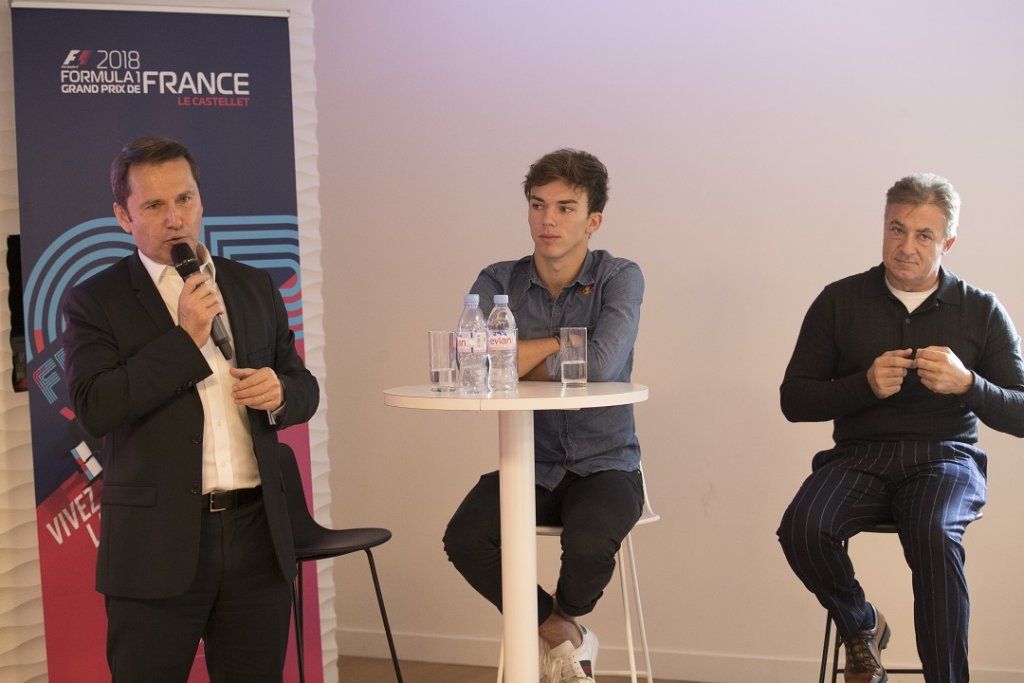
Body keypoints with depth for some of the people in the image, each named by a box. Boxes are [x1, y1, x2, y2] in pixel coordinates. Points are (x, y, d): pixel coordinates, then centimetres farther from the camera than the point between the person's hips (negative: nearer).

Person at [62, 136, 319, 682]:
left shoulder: (255, 288, 13)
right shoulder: (95, 301, -1)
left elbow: (304, 387, 19)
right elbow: (94, 408, -13)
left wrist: (280, 393, -5)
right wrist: (185, 339, -15)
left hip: (257, 536, 4)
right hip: (157, 547, -4)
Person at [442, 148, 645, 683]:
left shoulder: (620, 279, -5)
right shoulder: (499, 282, 2)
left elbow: (601, 365, -24)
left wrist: (521, 363, -11)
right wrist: (558, 342, -14)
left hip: (605, 465, -2)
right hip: (530, 466, 3)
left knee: (588, 543, -33)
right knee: (464, 540, -25)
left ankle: (566, 617, 8)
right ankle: (560, 633, 4)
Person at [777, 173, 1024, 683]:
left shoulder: (981, 311, 8)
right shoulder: (840, 302, 9)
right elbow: (793, 400, 7)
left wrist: (967, 384, -16)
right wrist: (865, 385, -10)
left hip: (946, 456, -1)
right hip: (860, 454, 2)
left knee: (934, 535, -36)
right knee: (802, 528, -29)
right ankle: (861, 626, 3)